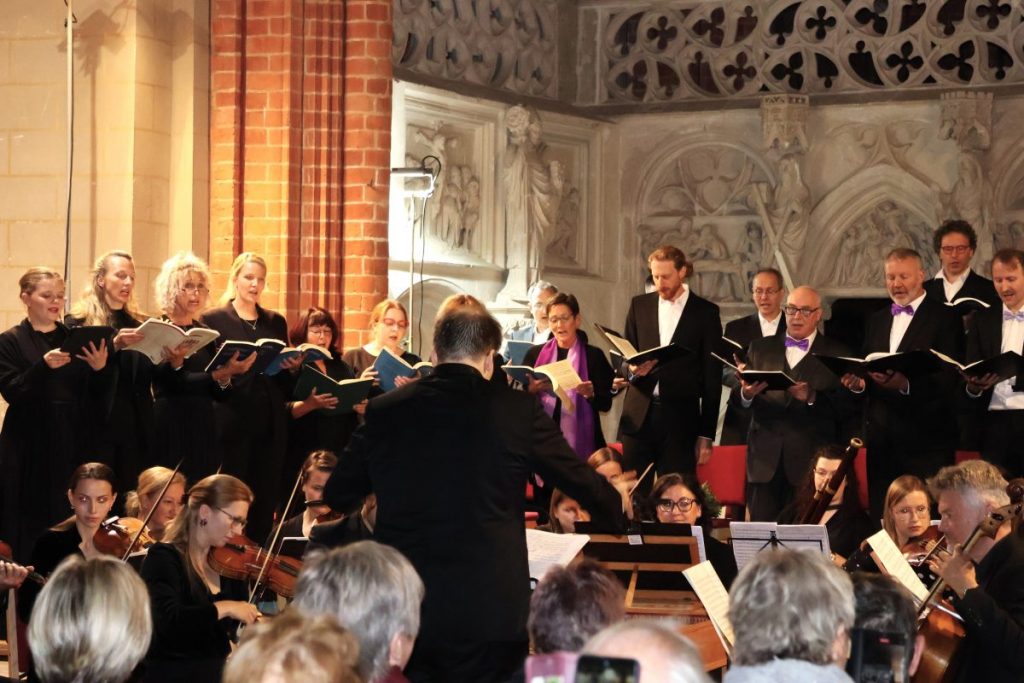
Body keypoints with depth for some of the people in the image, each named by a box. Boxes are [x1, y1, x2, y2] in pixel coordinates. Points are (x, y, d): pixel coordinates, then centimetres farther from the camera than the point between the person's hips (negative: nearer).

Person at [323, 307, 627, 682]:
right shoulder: (519, 411, -4)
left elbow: (337, 496, 13)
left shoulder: (383, 411, 3)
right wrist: (614, 509, 29)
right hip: (490, 608, -2)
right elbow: (582, 481, 7)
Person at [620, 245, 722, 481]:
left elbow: (712, 377, 2)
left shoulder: (705, 312, 2)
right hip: (639, 416, 3)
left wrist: (707, 435, -1)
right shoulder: (639, 305, 11)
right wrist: (632, 369, -10)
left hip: (680, 419, -2)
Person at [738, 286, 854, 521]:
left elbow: (846, 407, -2)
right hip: (766, 459, 3)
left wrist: (812, 397, -19)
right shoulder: (760, 348, 18)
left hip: (811, 463, -2)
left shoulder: (836, 354, 8)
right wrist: (746, 393, -13)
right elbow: (739, 401, 11)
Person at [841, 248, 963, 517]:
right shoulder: (876, 321, 18)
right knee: (881, 515, 5)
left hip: (924, 438, -6)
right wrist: (858, 382, -5)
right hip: (881, 437, 6)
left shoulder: (944, 318, -3)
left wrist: (905, 384, -27)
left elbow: (947, 379, -12)